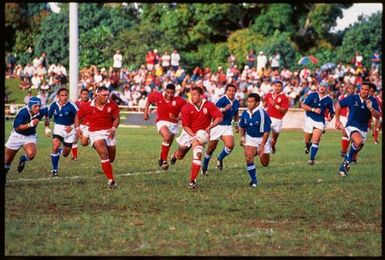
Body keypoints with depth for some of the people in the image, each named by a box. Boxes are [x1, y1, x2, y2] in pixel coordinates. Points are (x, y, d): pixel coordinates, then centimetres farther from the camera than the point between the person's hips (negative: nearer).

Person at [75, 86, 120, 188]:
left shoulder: (112, 105, -6)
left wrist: (113, 129, -15)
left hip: (109, 132, 3)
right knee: (104, 155, -23)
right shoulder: (87, 106, -10)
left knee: (111, 159, 11)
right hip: (95, 133, -3)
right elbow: (78, 117, 3)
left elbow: (117, 118, 1)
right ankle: (111, 180, -22)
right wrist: (77, 128, -12)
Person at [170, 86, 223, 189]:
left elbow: (219, 117, -15)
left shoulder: (208, 105, -16)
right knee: (180, 156, 16)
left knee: (197, 155, -22)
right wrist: (194, 136, -28)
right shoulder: (186, 108, -17)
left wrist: (209, 127, -29)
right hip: (188, 133, 1)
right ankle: (175, 155, 58)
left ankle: (192, 181, -16)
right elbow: (185, 126, -14)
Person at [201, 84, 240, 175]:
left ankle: (220, 158, 13)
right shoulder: (222, 100, -16)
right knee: (211, 148, 5)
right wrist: (224, 109, -36)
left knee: (230, 145, -17)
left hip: (227, 126, 5)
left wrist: (236, 124, 24)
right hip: (217, 126, -4)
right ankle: (204, 167, 26)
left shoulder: (236, 102, 5)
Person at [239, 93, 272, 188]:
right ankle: (254, 180, -6)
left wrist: (262, 145, -25)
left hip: (262, 138, -3)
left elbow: (267, 131, -22)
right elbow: (242, 126, 15)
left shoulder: (263, 114, -24)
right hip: (250, 138, 3)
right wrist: (242, 136, 8)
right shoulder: (245, 114, -7)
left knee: (265, 164, 6)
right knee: (249, 157, -20)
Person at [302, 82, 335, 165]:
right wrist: (313, 109, -18)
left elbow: (332, 111, 14)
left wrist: (330, 117, -8)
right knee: (307, 140, 11)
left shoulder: (329, 100, 3)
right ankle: (307, 146, 48)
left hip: (320, 121, 0)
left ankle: (312, 159, -13)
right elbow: (304, 105, -6)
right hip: (310, 119, 0)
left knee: (315, 140, -16)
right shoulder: (312, 95, -3)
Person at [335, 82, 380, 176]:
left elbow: (377, 116, -12)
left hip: (364, 129, 5)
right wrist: (337, 120, 3)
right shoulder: (352, 98, -8)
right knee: (358, 141, -31)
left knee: (357, 148, 11)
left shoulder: (372, 101, -4)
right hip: (352, 126, -5)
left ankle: (343, 167, 31)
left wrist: (371, 108, -30)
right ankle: (347, 162, -14)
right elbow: (338, 105, 4)